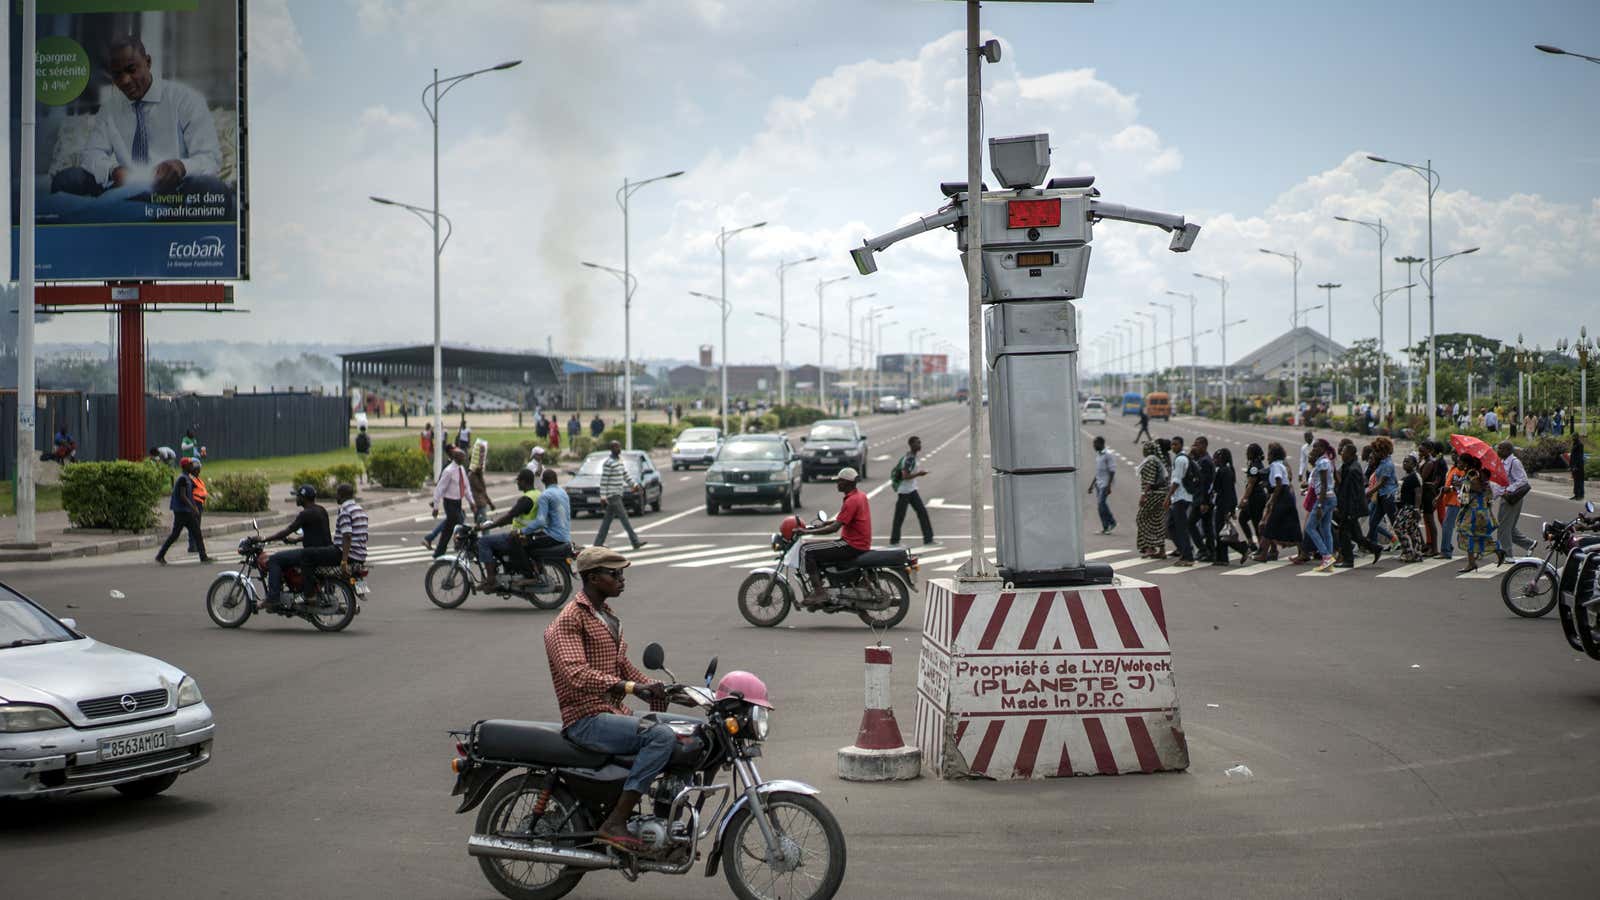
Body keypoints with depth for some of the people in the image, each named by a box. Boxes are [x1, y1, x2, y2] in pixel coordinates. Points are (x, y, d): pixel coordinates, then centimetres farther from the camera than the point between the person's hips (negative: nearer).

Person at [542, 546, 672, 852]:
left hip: (613, 712, 10)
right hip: (587, 718, -9)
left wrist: (655, 688, 8)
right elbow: (575, 673, -26)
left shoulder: (607, 615, 20)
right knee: (661, 736, -28)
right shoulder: (570, 619, -11)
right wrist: (630, 687, -35)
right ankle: (614, 824, -28)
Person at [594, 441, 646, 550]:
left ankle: (598, 543, 16)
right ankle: (635, 542, -11)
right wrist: (603, 496, -18)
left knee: (607, 519, 11)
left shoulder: (620, 461, 14)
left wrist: (635, 485, 12)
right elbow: (604, 480, -15)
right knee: (624, 518, -10)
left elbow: (626, 475, 21)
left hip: (617, 494, 9)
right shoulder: (608, 463, -14)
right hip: (612, 495, -9)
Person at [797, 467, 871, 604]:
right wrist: (824, 523, 14)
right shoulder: (860, 496, 12)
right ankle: (818, 588, 18)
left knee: (807, 551, -13)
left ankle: (819, 593, -17)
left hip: (852, 546, -10)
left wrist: (808, 531, -19)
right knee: (815, 548, 21)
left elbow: (835, 528, -23)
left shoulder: (851, 501, -19)